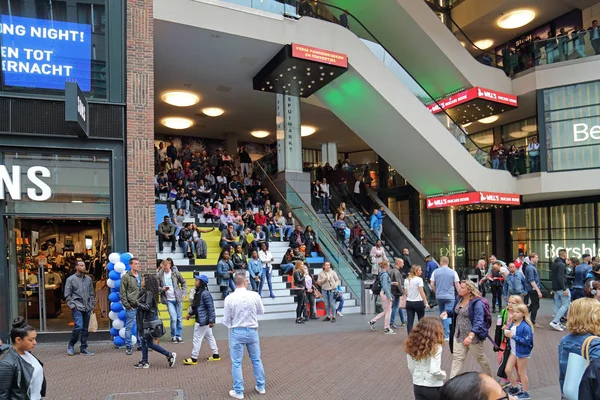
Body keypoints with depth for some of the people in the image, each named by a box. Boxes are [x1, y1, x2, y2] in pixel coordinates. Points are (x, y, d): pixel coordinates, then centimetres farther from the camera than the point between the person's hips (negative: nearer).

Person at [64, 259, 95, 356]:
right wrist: (72, 305, -9)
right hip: (77, 307, -4)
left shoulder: (88, 279, 11)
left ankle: (83, 349, 16)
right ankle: (71, 345, 7)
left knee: (85, 329, 8)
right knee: (78, 327, -15)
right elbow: (67, 295, -1)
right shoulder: (71, 279, 0)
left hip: (87, 308, 4)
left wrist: (92, 305, 8)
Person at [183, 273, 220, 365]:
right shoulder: (198, 292, 8)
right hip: (201, 319, 10)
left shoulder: (205, 294, -22)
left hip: (202, 320, -10)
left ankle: (194, 359, 10)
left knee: (197, 338, 0)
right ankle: (216, 355, 26)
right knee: (209, 337, 16)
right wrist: (190, 314, 16)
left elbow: (211, 307, -23)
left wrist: (211, 320, -23)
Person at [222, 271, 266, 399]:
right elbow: (261, 311, 6)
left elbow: (226, 320, -5)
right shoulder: (254, 295, -11)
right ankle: (261, 387, 29)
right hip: (252, 331, 2)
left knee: (236, 363, 9)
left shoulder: (229, 298, -14)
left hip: (237, 332, -2)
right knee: (256, 360, 18)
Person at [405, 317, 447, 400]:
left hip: (417, 386, 5)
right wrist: (443, 375, -6)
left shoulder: (412, 344, -3)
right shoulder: (435, 347, -20)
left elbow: (411, 368, 4)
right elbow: (434, 370, -25)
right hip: (433, 387, -4)